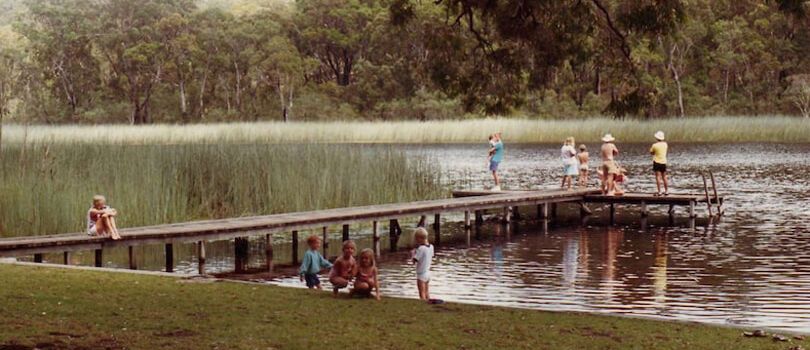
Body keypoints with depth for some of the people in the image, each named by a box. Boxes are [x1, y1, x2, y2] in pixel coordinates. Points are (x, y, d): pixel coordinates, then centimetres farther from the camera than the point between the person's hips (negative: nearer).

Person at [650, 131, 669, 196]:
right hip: (663, 162, 5)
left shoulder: (655, 145, -13)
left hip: (657, 162, -5)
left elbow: (651, 152, 1)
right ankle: (666, 191, 20)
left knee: (658, 176, -5)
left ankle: (659, 191, -9)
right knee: (664, 177, 14)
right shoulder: (665, 144, 1)